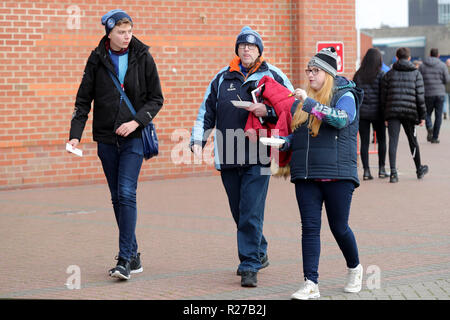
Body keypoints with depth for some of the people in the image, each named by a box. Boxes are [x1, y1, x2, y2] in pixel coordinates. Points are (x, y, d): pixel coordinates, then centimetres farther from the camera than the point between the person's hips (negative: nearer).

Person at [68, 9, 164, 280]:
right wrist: (76, 133, -7)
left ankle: (125, 259, -14)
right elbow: (84, 100, 5)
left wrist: (137, 121, -12)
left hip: (134, 137, -3)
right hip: (106, 138, 3)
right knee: (117, 198, 8)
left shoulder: (143, 57, -1)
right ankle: (133, 256, 18)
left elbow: (156, 99, 3)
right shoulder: (97, 60, 3)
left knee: (127, 194, -14)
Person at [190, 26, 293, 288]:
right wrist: (198, 140, 7)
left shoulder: (273, 75, 5)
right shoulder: (223, 78, 14)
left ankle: (249, 266, -8)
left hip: (257, 157, -4)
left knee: (251, 212, -11)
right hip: (228, 157, 4)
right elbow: (206, 112, 18)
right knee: (239, 212, 11)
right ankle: (259, 254, 29)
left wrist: (267, 111, -13)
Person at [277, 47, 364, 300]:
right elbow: (295, 135, 23)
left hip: (337, 174, -5)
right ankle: (311, 284, -4)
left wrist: (311, 103, -26)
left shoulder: (345, 96, 0)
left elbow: (341, 118, -21)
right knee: (310, 227, -3)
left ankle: (355, 268, 29)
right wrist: (282, 142, 2)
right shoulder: (302, 101, 17)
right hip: (306, 175, 5)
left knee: (339, 227, 2)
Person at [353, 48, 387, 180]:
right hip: (376, 112, -2)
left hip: (362, 112, 2)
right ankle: (381, 169, 14)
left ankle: (366, 170, -1)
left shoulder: (358, 75, 2)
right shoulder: (380, 75, -7)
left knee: (364, 142, 4)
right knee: (381, 140, 13)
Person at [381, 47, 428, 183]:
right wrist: (422, 116, 5)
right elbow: (420, 96, 0)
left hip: (392, 112, 0)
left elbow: (383, 96, 6)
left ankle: (393, 173, -14)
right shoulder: (416, 73, 4)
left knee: (393, 141, -3)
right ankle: (419, 169, 31)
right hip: (410, 112, 0)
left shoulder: (389, 74, 6)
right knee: (413, 140, 15)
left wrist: (385, 115, 12)